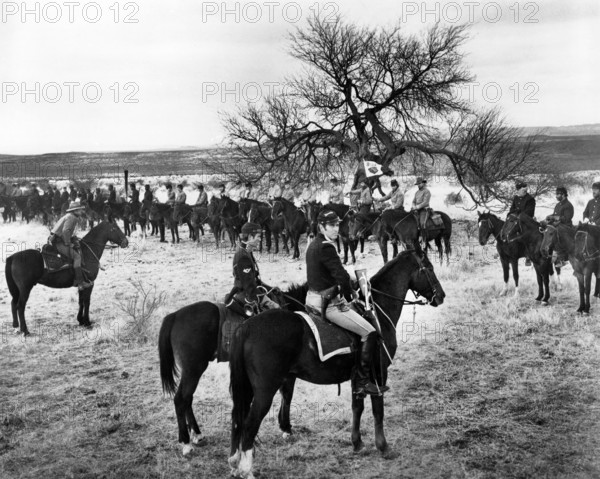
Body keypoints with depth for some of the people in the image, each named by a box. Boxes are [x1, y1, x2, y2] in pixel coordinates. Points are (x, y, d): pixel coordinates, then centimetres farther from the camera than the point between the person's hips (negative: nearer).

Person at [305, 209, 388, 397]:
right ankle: (362, 382, -8)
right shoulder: (326, 247, -20)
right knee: (369, 333, -9)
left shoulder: (314, 245, 12)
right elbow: (341, 276, -26)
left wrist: (348, 292, 15)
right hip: (328, 304, -11)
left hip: (313, 299, 11)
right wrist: (349, 295, -8)